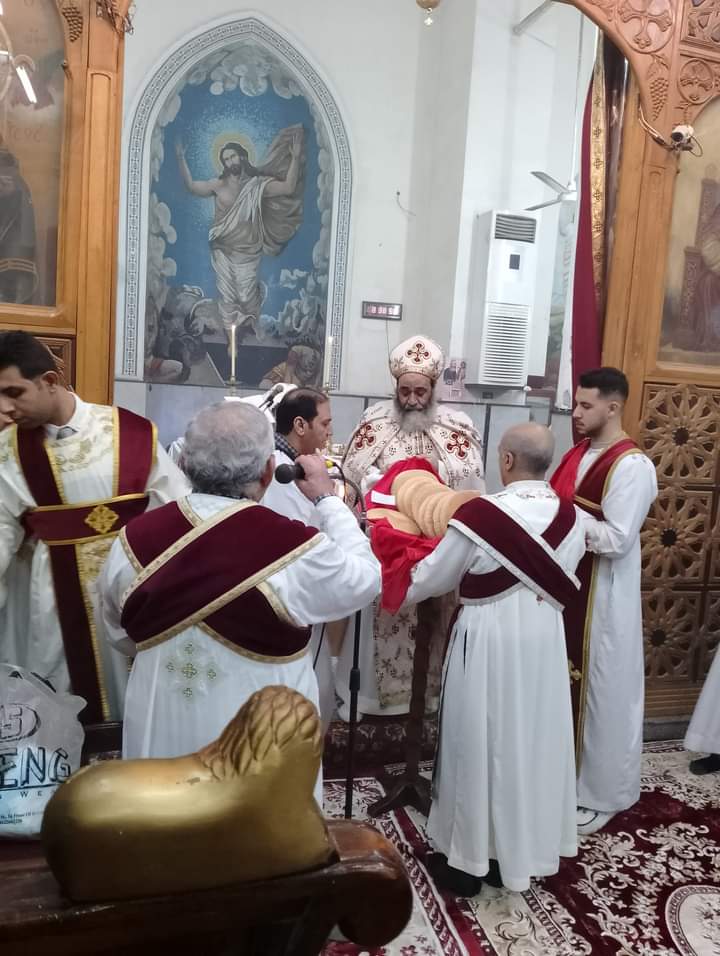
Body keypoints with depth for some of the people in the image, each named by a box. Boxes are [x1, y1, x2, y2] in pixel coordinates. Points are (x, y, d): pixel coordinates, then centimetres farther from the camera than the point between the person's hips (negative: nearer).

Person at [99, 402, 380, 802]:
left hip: (160, 740, 3)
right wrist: (327, 499, 5)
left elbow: (122, 637, 3)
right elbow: (364, 579, -4)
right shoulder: (296, 549, -26)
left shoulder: (135, 539, -14)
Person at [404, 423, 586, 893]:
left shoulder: (481, 514, -18)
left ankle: (470, 860, 25)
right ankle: (522, 851, 35)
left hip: (489, 642, -5)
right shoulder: (572, 518, -2)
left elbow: (428, 581, -8)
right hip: (545, 641, 5)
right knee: (532, 740, 18)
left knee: (480, 742, 10)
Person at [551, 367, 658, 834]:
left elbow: (616, 540, -22)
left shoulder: (633, 466, -17)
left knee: (602, 688, 6)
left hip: (604, 596, -8)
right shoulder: (579, 452, 9)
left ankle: (601, 794, 23)